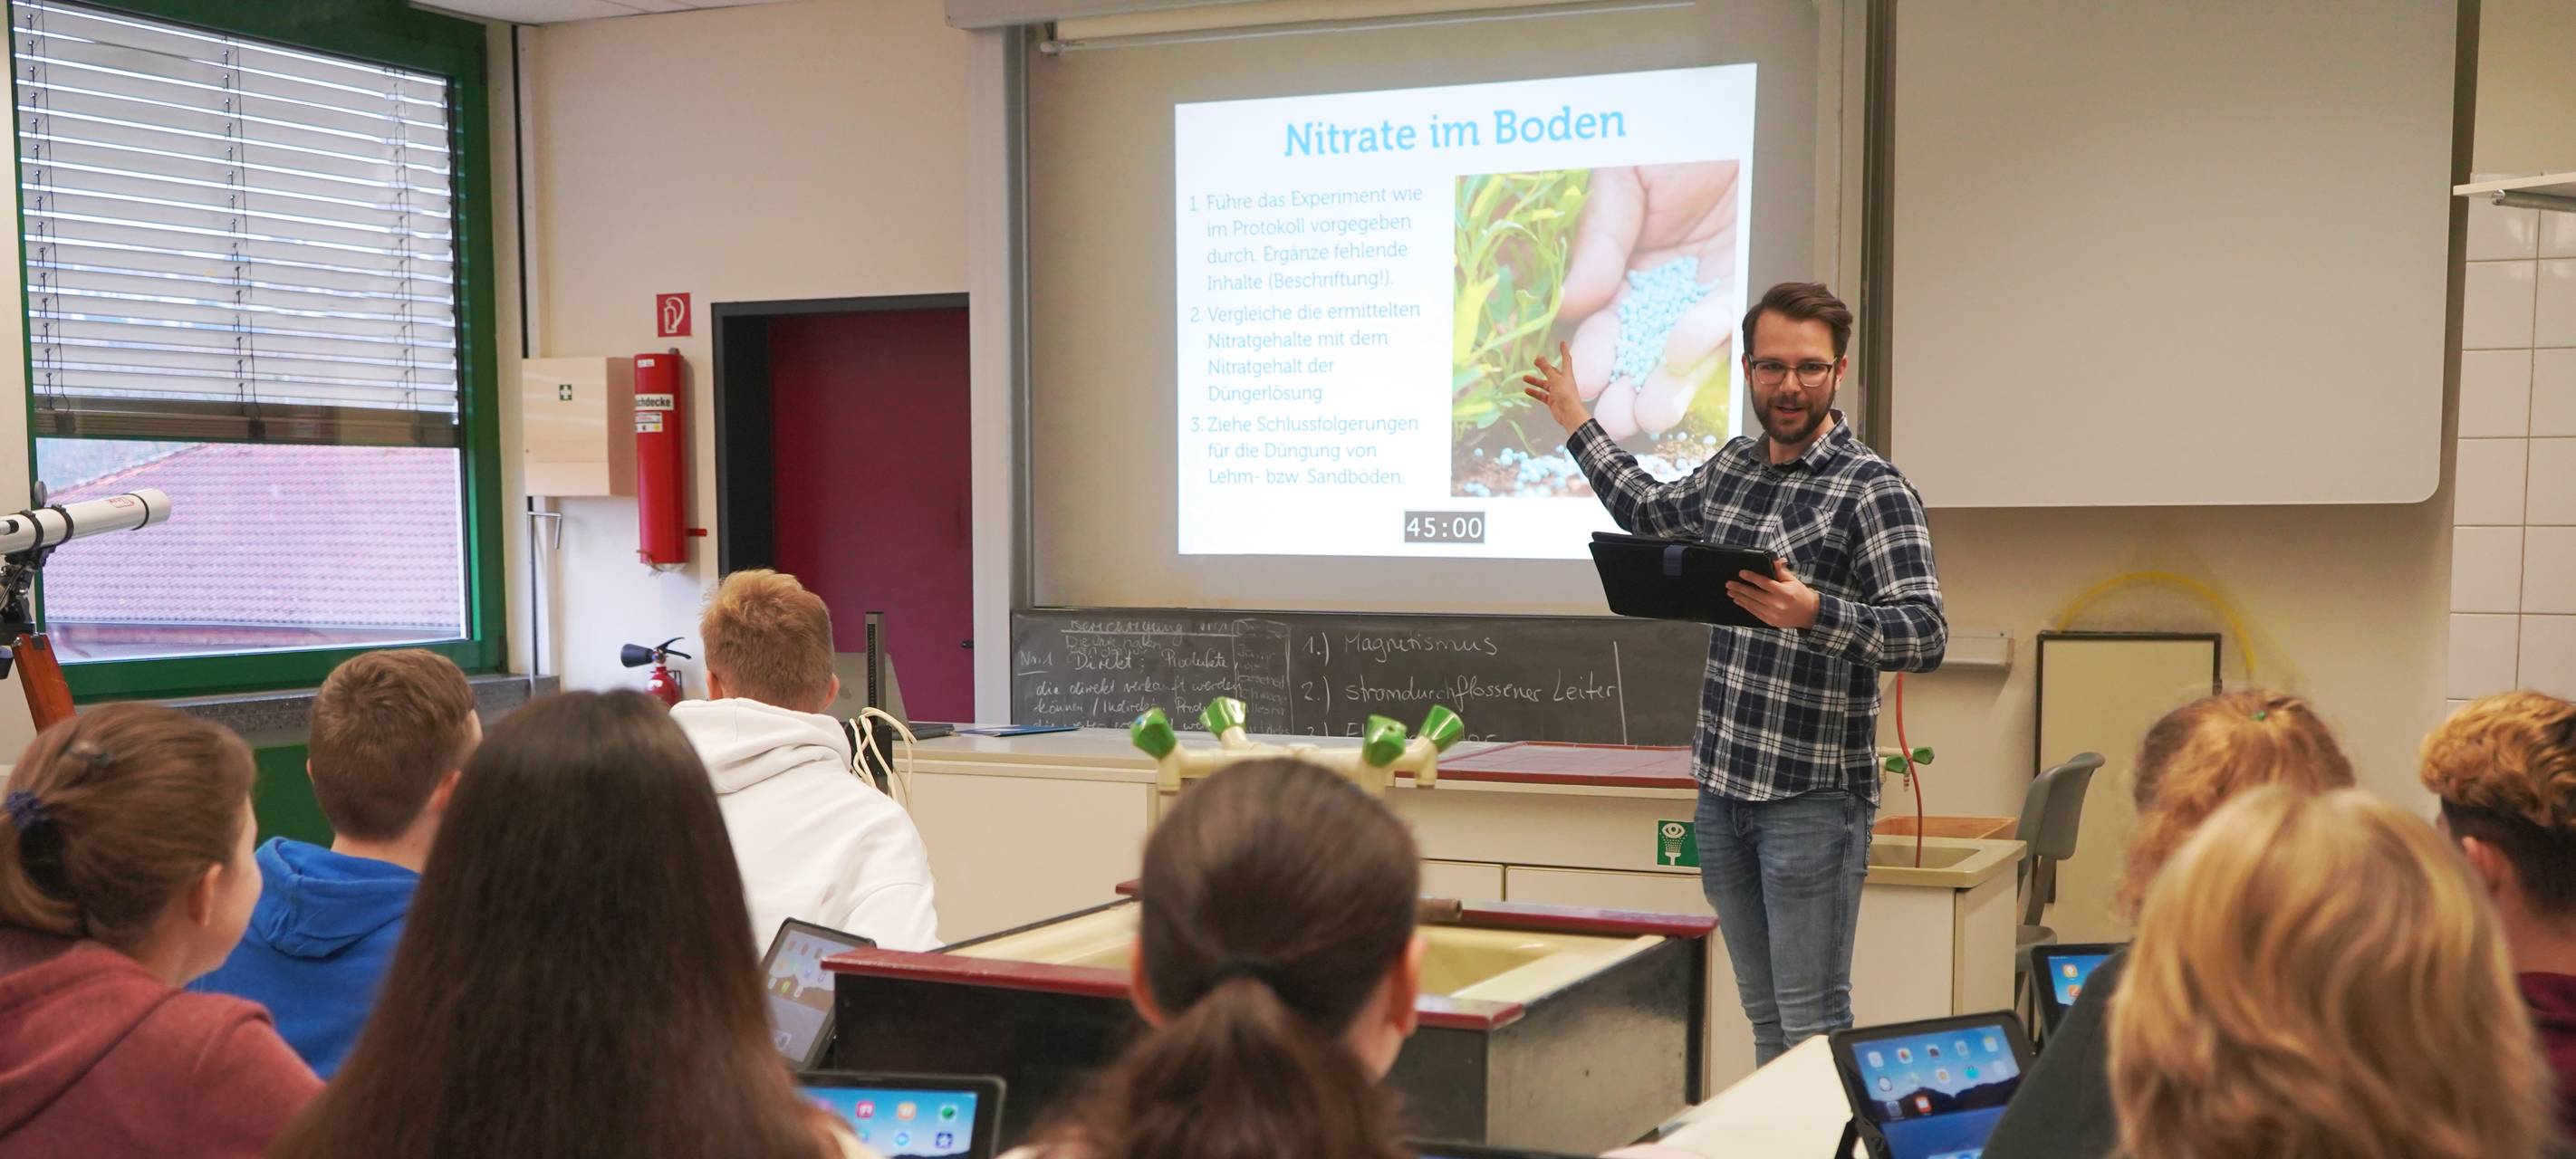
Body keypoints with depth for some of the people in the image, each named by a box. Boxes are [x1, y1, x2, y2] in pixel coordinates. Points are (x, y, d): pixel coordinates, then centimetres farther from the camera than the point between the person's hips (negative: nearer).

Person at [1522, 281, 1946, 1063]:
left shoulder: (1872, 491, -11)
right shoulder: (1730, 469, 11)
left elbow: (1926, 635, -19)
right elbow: (1649, 511, 32)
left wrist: (1814, 612, -34)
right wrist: (1577, 424, 37)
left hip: (1812, 798, -7)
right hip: (1724, 786, 7)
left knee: (1811, 1024, -4)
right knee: (1763, 1017, 14)